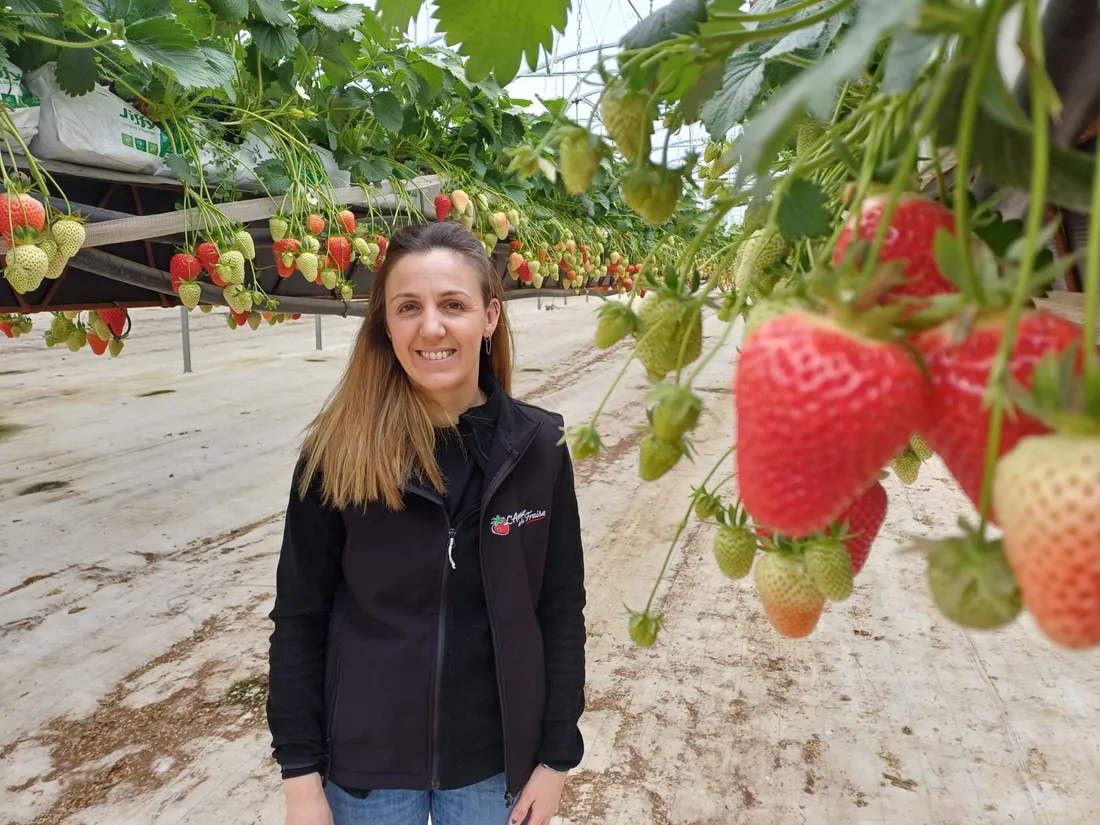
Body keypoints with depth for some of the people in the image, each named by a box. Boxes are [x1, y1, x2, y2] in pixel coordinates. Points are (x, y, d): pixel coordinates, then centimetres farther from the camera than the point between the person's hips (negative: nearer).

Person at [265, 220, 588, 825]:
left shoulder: (537, 446, -11)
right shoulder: (338, 454, -14)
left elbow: (561, 610, -4)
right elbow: (299, 617, -7)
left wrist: (556, 756, -2)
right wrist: (300, 773, -5)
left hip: (494, 758, 1)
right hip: (365, 762, 0)